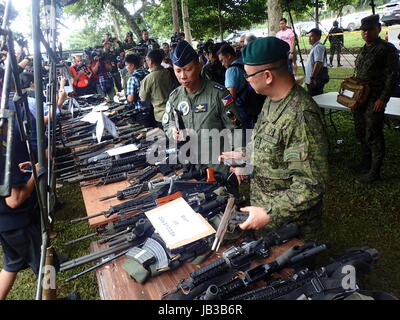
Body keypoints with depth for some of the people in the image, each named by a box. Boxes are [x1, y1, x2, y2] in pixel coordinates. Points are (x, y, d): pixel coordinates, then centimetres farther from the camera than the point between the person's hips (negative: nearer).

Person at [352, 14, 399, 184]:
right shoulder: (364, 49, 15)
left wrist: (383, 99, -18)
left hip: (374, 100, -8)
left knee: (373, 135, -5)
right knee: (361, 133, 16)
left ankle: (375, 172, 4)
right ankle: (365, 163, 32)